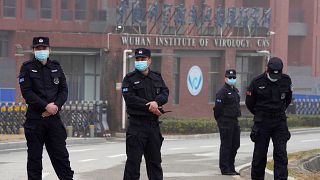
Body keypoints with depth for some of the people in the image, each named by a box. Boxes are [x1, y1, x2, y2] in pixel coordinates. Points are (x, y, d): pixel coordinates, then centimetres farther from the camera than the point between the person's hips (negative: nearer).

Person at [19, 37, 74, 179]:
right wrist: (46, 106, -16)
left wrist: (56, 105, -10)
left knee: (60, 153, 3)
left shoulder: (56, 67, 12)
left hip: (54, 116, 3)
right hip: (35, 118, -3)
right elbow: (27, 92, -9)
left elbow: (64, 90, 8)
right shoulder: (27, 68, 0)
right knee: (34, 155, 2)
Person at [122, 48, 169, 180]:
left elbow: (165, 94, 3)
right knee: (133, 159, -6)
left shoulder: (157, 77, 14)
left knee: (155, 159, 11)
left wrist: (156, 102, -18)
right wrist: (148, 106, -15)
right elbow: (130, 98, -12)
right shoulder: (130, 79, 0)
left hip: (154, 124, 5)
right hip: (137, 123, -5)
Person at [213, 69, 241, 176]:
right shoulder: (223, 92, -13)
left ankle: (231, 167, 21)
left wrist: (236, 117, 17)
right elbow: (218, 107, -16)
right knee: (226, 146, -4)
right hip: (225, 122, -9)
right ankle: (225, 169, 1)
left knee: (235, 145, 12)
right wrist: (220, 121, -9)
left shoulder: (235, 91, 15)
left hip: (234, 122, 9)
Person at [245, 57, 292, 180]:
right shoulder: (257, 82, -9)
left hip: (280, 122, 1)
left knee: (281, 153, -6)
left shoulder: (286, 81, -1)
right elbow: (249, 102, 5)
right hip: (262, 123, -1)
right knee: (259, 154, 3)